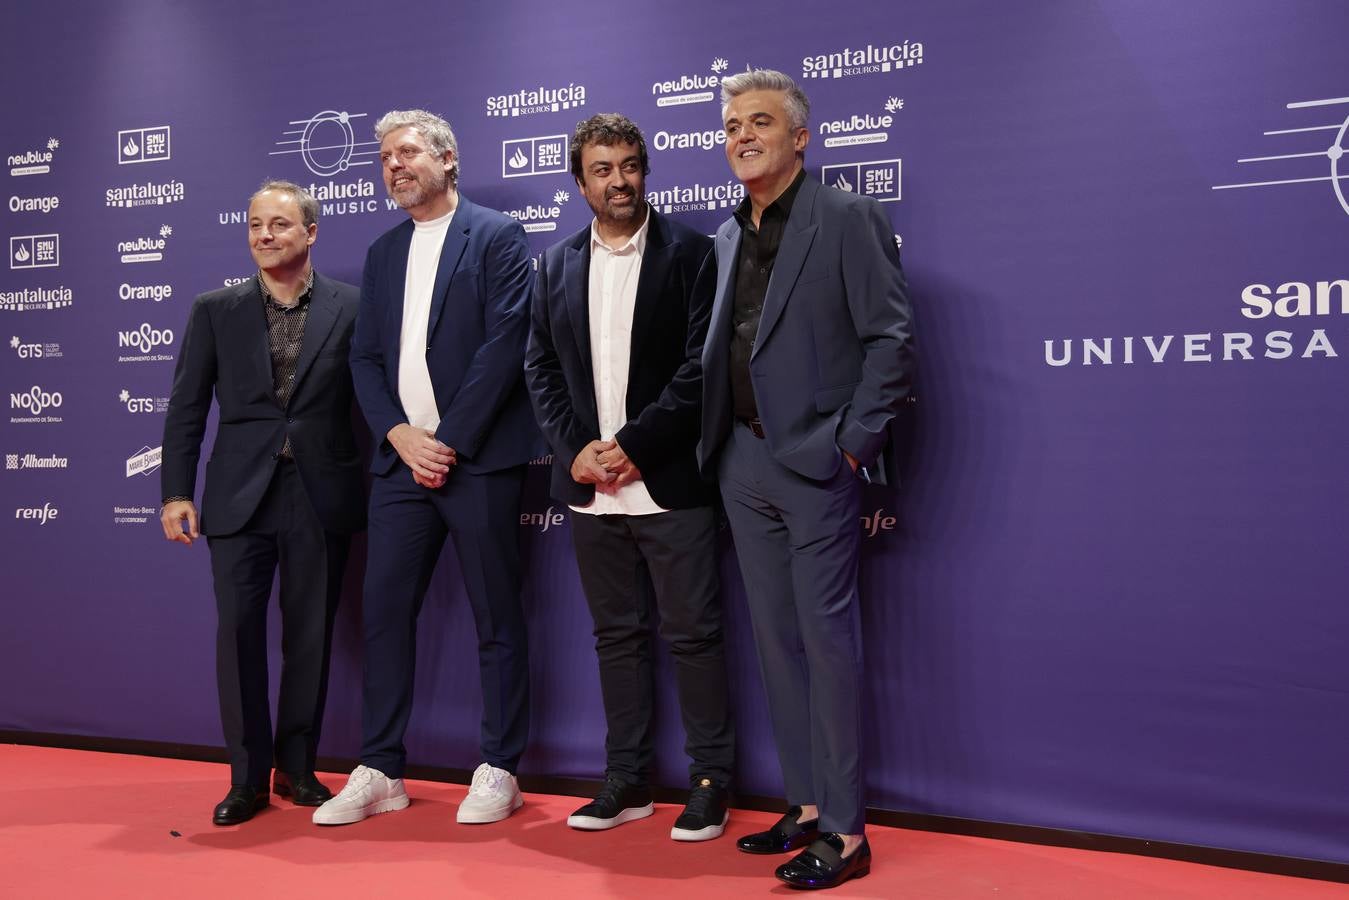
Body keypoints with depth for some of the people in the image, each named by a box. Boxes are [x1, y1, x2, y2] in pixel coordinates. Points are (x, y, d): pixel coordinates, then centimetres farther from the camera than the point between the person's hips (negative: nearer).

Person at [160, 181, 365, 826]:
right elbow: (186, 407, 6)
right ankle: (247, 778, 12)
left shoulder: (353, 307, 2)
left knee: (310, 636, 7)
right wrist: (176, 492, 0)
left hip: (322, 495, -1)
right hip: (240, 496, 1)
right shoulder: (214, 311, 7)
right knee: (238, 632, 0)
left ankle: (297, 767, 22)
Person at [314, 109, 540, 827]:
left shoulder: (496, 237, -1)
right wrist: (401, 437, -4)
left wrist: (450, 442, -13)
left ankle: (499, 773, 13)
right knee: (383, 614, 5)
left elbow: (503, 343, -10)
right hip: (402, 457, 6)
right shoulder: (383, 252, 18)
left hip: (477, 458, -5)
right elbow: (365, 358, 12)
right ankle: (379, 773, 15)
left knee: (497, 621, 2)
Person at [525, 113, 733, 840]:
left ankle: (710, 779, 13)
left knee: (692, 633, 1)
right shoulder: (557, 264, 11)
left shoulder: (687, 251, -2)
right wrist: (575, 449, -5)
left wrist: (633, 445, -14)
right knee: (616, 635, 12)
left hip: (668, 481, -4)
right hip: (590, 486, 5)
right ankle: (626, 779, 22)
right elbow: (540, 368, 9)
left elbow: (700, 364, -10)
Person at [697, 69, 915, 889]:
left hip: (815, 460, -7)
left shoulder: (848, 219, -5)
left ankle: (846, 832, 6)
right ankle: (807, 807, 23)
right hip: (743, 460, 7)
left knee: (828, 638, -4)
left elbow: (891, 337, -10)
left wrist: (855, 440, -15)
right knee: (776, 638, 11)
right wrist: (714, 441, 8)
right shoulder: (729, 236, 16)